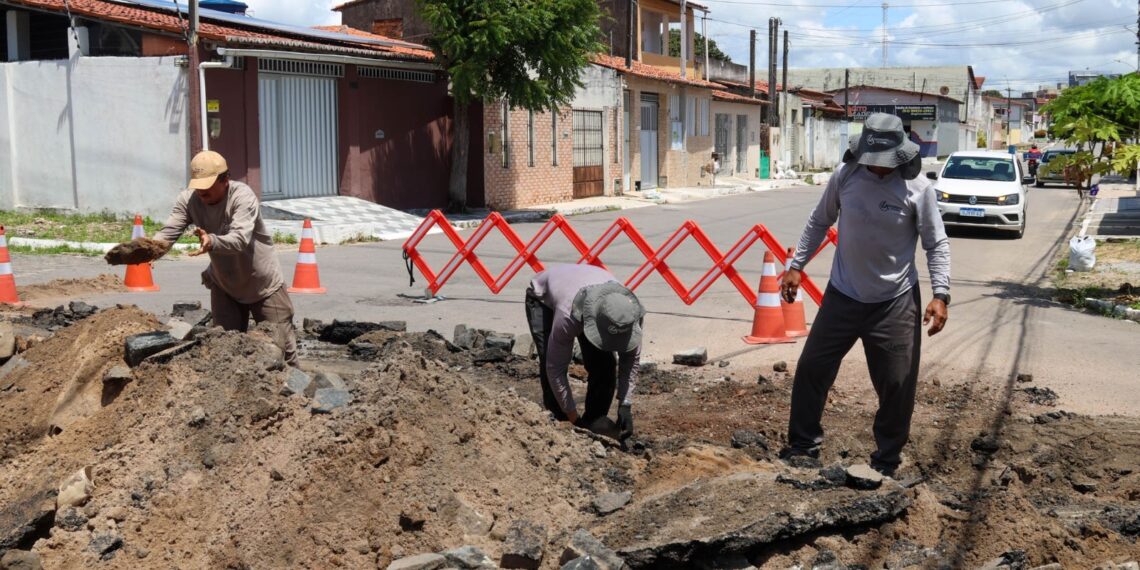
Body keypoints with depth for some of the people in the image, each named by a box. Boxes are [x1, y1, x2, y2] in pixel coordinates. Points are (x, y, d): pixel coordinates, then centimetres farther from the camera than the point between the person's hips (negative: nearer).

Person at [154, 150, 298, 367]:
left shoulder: (243, 196, -27)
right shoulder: (187, 200, -14)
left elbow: (240, 239, -42)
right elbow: (169, 232, -26)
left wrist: (212, 241, -62)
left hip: (264, 286, -4)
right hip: (224, 287, 4)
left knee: (280, 346, 4)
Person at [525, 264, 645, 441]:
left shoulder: (630, 314, -36)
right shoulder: (568, 316, -47)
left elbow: (631, 359, -19)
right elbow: (555, 368, -35)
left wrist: (625, 406, -26)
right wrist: (574, 419, -31)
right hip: (544, 296, -3)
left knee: (604, 365, -15)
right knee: (550, 362, -25)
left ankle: (594, 424, 3)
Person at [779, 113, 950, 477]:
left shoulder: (918, 188, -12)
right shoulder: (845, 175, -5)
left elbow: (937, 244, -7)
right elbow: (819, 222, 9)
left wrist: (940, 295, -16)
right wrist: (796, 266, 6)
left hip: (895, 302, -2)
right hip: (842, 296, 2)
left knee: (898, 385, 3)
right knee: (811, 368, 7)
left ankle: (887, 462, 22)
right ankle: (803, 443, 25)